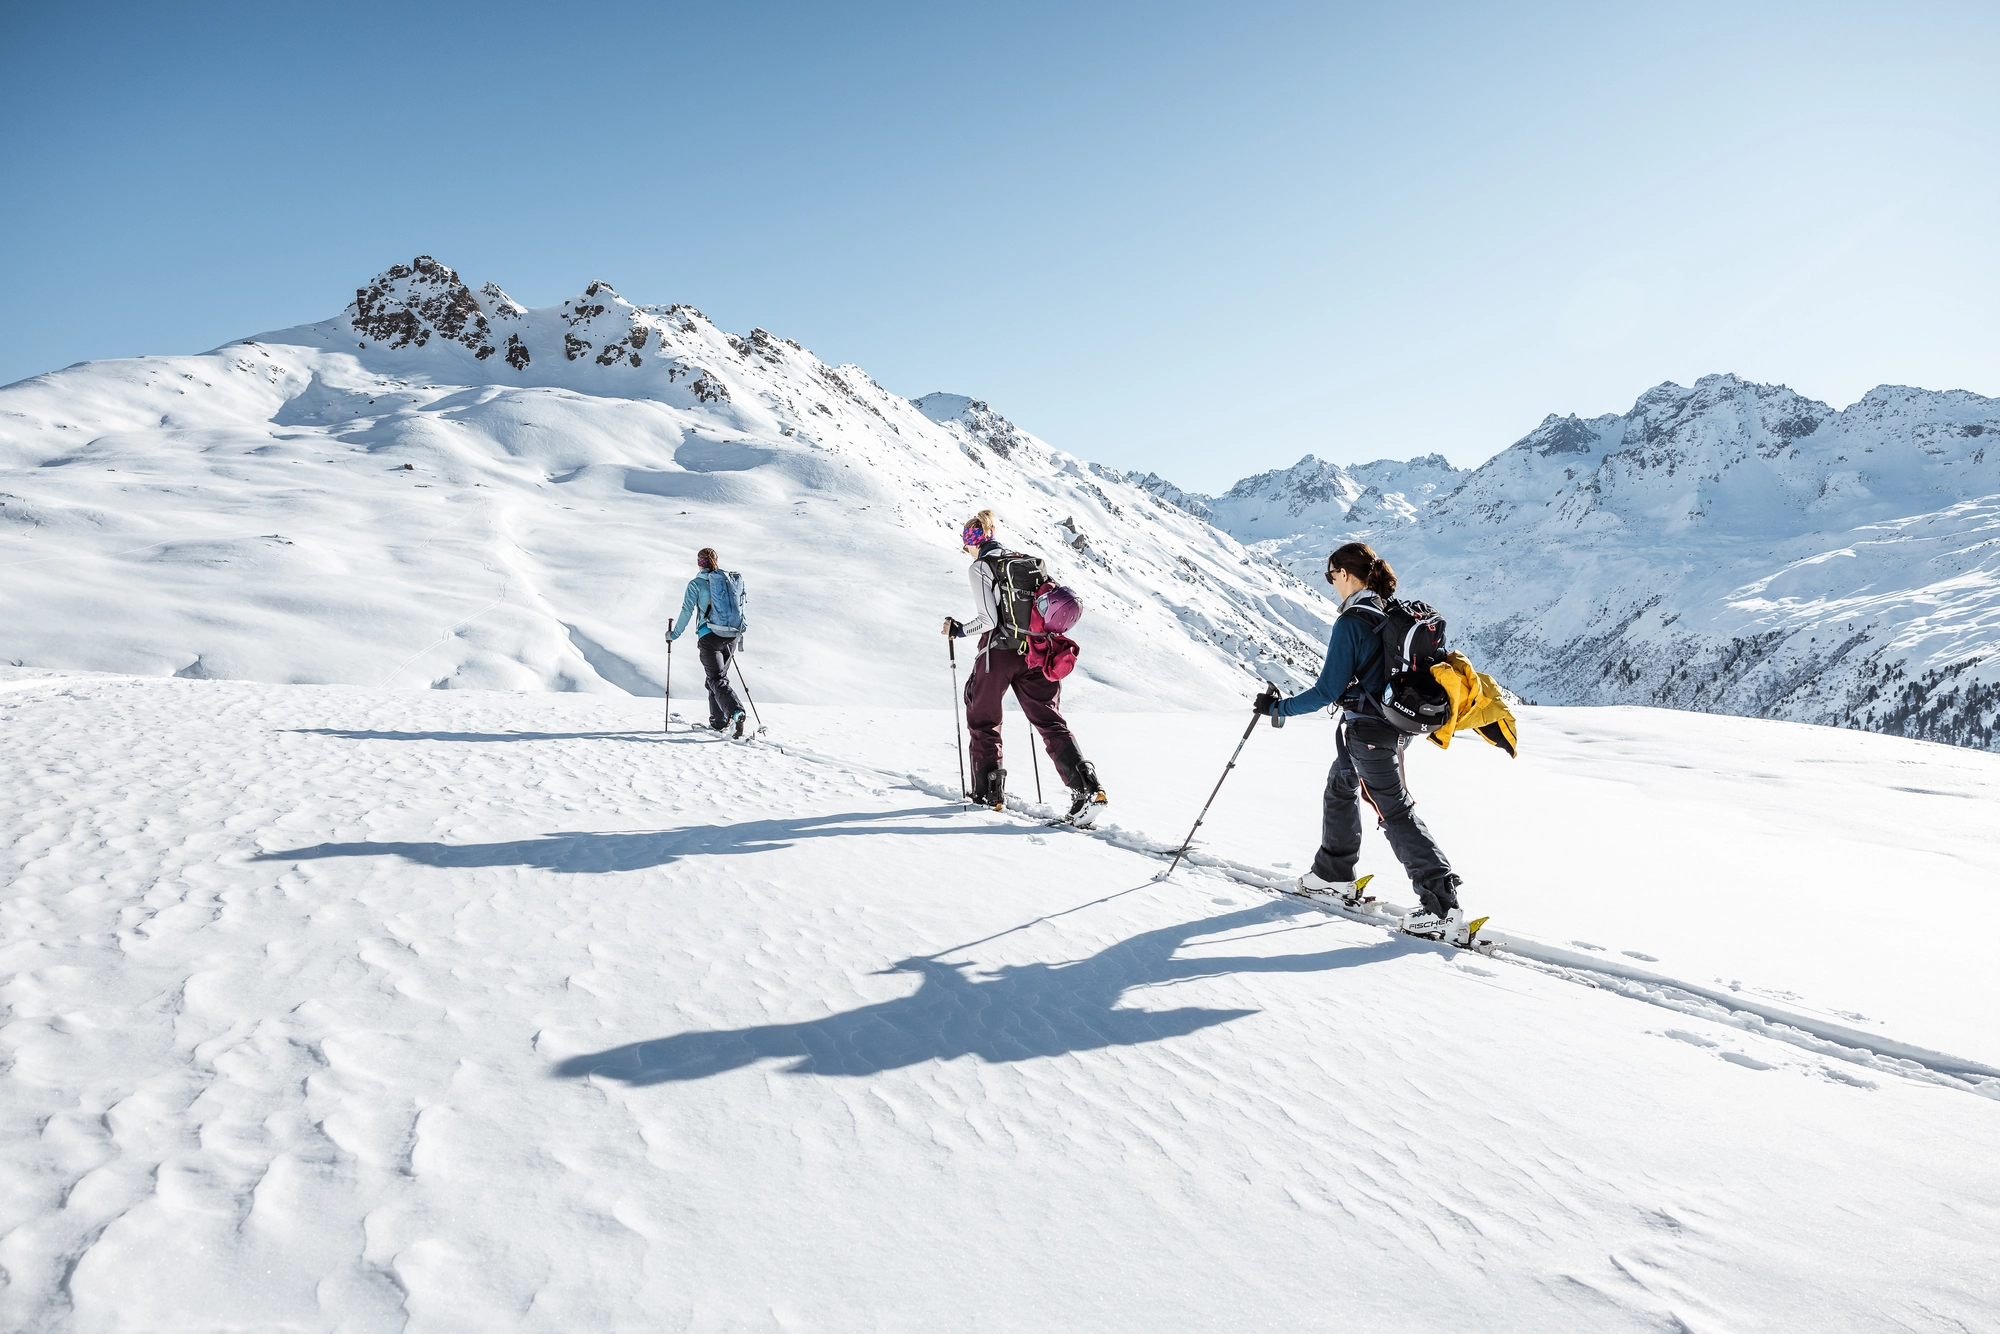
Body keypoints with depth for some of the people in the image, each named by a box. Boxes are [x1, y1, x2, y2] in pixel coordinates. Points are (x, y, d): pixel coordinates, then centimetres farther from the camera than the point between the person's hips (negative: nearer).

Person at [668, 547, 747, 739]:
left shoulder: (696, 584, -3)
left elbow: (687, 611, -5)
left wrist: (675, 634, 6)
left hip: (709, 636, -5)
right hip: (730, 636, 5)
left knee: (717, 680, -6)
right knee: (718, 676, 19)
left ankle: (736, 712, -31)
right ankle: (719, 722, 21)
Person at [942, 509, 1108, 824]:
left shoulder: (979, 568, -5)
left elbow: (988, 619, -14)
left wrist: (958, 630, 2)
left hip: (997, 653, -4)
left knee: (982, 720, 17)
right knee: (1050, 723, 1)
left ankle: (988, 792, 21)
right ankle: (1088, 789, -15)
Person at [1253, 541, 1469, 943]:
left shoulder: (1351, 622, -20)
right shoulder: (1394, 612, 5)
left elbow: (1328, 690, -20)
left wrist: (1279, 708, -10)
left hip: (1367, 730, -9)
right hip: (1397, 723, 9)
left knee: (1395, 813, -6)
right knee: (1340, 787, 25)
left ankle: (1444, 909, -6)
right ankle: (1335, 875, 37)